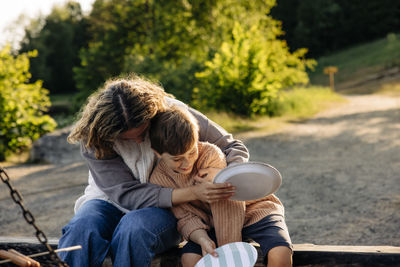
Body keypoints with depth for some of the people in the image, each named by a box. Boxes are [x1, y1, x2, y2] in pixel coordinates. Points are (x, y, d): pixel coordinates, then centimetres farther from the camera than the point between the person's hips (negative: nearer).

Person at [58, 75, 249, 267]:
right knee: (82, 227, -35)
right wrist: (192, 193, -33)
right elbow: (126, 194, -22)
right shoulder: (94, 138, -15)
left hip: (165, 209, 0)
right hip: (111, 203, 1)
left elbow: (235, 148, -3)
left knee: (133, 228, -36)